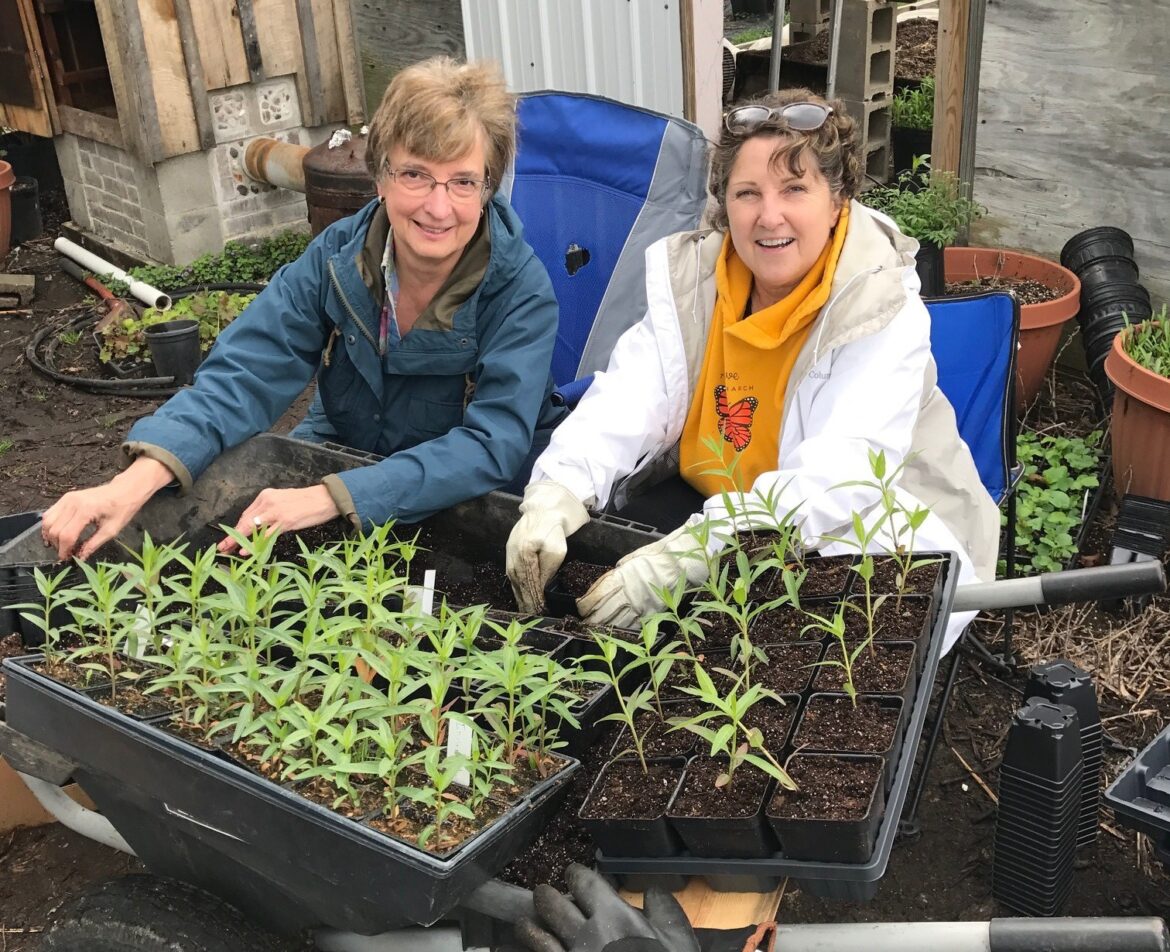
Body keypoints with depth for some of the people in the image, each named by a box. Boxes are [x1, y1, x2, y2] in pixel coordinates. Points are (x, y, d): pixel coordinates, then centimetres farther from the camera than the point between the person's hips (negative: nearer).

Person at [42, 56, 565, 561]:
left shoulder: (521, 291, -21)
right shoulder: (336, 257, -11)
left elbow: (495, 443, -30)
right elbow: (244, 376, -18)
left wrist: (330, 498, -41)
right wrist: (137, 480, -37)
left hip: (472, 502, -2)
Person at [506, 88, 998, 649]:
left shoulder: (882, 308, -20)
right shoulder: (690, 277, -5)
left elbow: (840, 477, -33)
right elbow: (625, 404, -15)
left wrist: (689, 553, -47)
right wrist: (557, 493, -37)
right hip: (711, 506, 4)